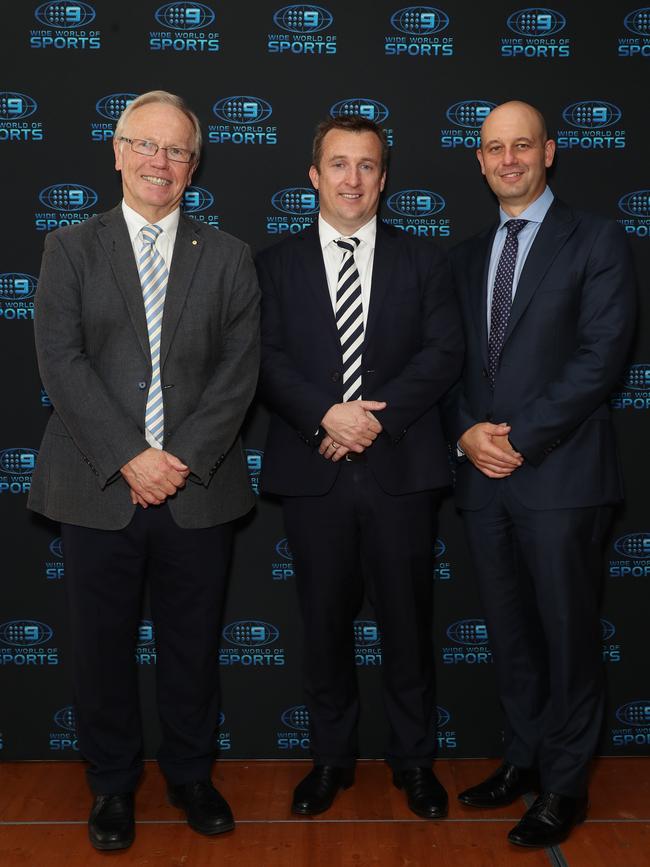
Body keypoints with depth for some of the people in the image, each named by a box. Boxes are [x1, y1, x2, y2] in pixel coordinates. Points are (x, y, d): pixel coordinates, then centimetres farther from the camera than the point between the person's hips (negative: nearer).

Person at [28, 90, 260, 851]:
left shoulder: (227, 257, 9)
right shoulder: (70, 249, 6)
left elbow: (239, 370, 0)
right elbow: (61, 362, -5)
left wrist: (184, 457, -11)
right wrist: (129, 459, -14)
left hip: (198, 489, 1)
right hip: (99, 488, 0)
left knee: (193, 646, 11)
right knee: (103, 647, 9)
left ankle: (190, 775, 31)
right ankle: (112, 784, 29)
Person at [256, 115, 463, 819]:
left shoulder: (422, 260, 9)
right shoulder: (276, 264, 9)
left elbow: (444, 353, -2)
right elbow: (266, 360, -1)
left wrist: (379, 416, -14)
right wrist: (326, 414, -17)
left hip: (401, 469, 0)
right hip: (312, 471, 1)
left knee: (407, 621, 8)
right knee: (325, 622, 10)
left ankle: (414, 760, 25)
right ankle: (330, 758, 27)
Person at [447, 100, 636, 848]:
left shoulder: (596, 241, 0)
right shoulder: (466, 256, 16)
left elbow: (602, 354, -10)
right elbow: (452, 361, 13)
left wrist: (522, 439, -14)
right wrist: (468, 432, -5)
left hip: (559, 473, -5)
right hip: (482, 476, 5)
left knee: (567, 633, 4)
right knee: (509, 633, 13)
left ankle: (565, 785, 19)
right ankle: (523, 758, 28)